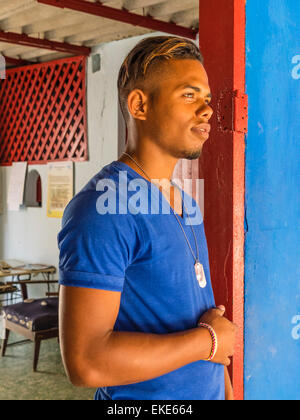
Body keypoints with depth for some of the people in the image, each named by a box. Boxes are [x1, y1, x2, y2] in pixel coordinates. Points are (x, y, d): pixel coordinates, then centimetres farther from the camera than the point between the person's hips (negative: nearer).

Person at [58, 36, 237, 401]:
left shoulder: (187, 206, 5)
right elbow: (85, 362, -28)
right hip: (143, 397, -7)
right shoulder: (102, 207, -23)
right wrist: (210, 340, -19)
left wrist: (227, 391, 4)